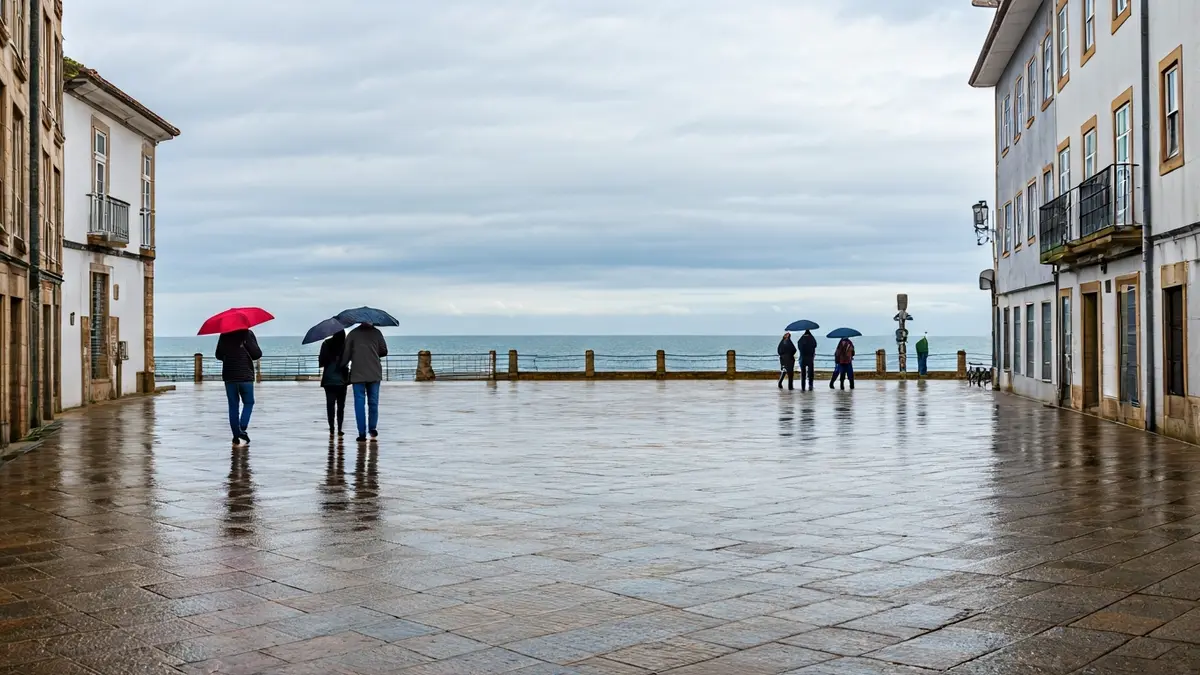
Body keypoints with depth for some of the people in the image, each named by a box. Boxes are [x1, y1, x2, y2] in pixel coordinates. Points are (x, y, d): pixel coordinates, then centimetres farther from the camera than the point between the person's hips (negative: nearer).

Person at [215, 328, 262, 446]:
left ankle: (236, 438, 7)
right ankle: (242, 431, -7)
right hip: (246, 376, -2)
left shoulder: (224, 335, 3)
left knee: (233, 407, 8)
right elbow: (257, 354, -10)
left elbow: (218, 355, 10)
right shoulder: (247, 333, -6)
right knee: (248, 403, 12)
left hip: (229, 376, 3)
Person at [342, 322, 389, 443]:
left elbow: (346, 354, -1)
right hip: (374, 373, 1)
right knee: (373, 402, 13)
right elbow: (384, 351, 3)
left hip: (357, 374, -1)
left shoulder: (353, 334, 1)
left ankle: (362, 434, -2)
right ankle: (373, 429, 10)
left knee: (360, 403, 1)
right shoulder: (376, 332, 3)